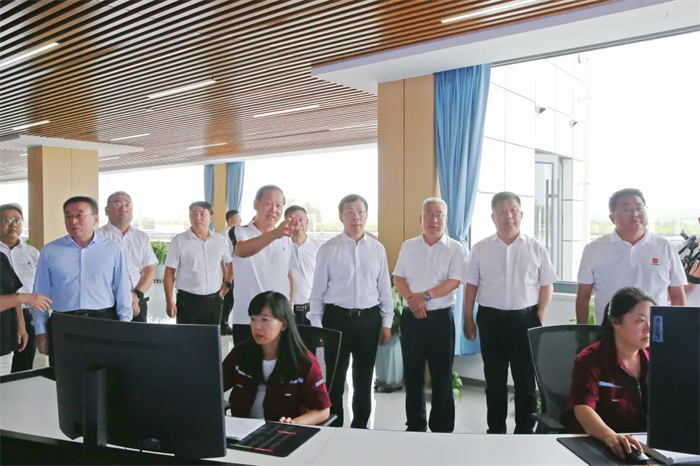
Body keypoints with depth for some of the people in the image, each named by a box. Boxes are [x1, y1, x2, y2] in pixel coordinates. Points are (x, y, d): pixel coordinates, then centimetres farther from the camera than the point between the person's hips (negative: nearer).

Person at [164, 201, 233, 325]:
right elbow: (169, 273, -4)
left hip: (213, 301, 3)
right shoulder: (179, 240, -5)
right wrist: (169, 301, -8)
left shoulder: (220, 240, 4)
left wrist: (227, 283, 10)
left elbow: (232, 262, 20)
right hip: (188, 300, -3)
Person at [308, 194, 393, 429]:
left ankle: (360, 428, 33)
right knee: (334, 379, 8)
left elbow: (385, 288, 7)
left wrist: (387, 322, 6)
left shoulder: (378, 248, 3)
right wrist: (316, 326, -5)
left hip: (369, 319, 3)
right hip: (337, 318, -2)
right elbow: (318, 290, -3)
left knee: (364, 380, 16)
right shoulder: (328, 249, -4)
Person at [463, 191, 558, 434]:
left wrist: (540, 319, -3)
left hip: (526, 319, -1)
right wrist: (468, 320, 2)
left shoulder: (535, 248, 1)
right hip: (491, 319, 1)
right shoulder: (480, 249, 3)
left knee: (526, 379, 8)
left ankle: (525, 431, 22)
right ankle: (495, 431, 25)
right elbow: (471, 286, 5)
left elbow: (546, 285, 4)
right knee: (494, 380, 11)